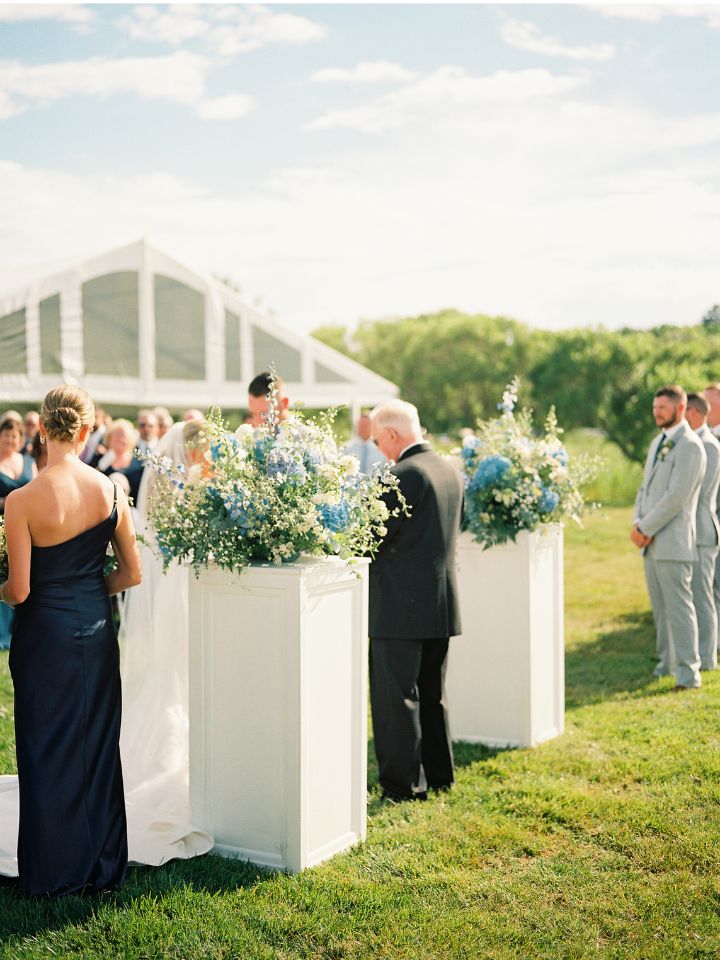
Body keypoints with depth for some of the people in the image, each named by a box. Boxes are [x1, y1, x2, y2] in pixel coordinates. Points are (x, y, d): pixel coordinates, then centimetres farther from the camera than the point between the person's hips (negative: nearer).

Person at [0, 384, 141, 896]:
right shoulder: (111, 491, -6)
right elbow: (131, 573, 0)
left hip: (45, 633, -3)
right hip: (97, 629, 3)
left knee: (48, 749, 11)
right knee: (98, 745, 15)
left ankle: (54, 872, 23)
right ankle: (103, 867, 25)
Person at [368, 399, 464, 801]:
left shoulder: (403, 474, -17)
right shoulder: (452, 472, 10)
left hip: (401, 605, -9)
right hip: (442, 603, 9)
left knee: (396, 697, 1)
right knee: (433, 694, 19)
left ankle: (404, 785, 6)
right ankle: (440, 775, 27)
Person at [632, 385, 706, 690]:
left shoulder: (690, 446, -12)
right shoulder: (657, 443, 17)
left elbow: (676, 496, -18)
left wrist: (646, 529, -15)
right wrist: (638, 524, 1)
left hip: (673, 541, -8)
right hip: (651, 542, 8)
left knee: (679, 606, -7)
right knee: (660, 607, 14)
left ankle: (688, 672, -3)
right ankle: (667, 661, 24)